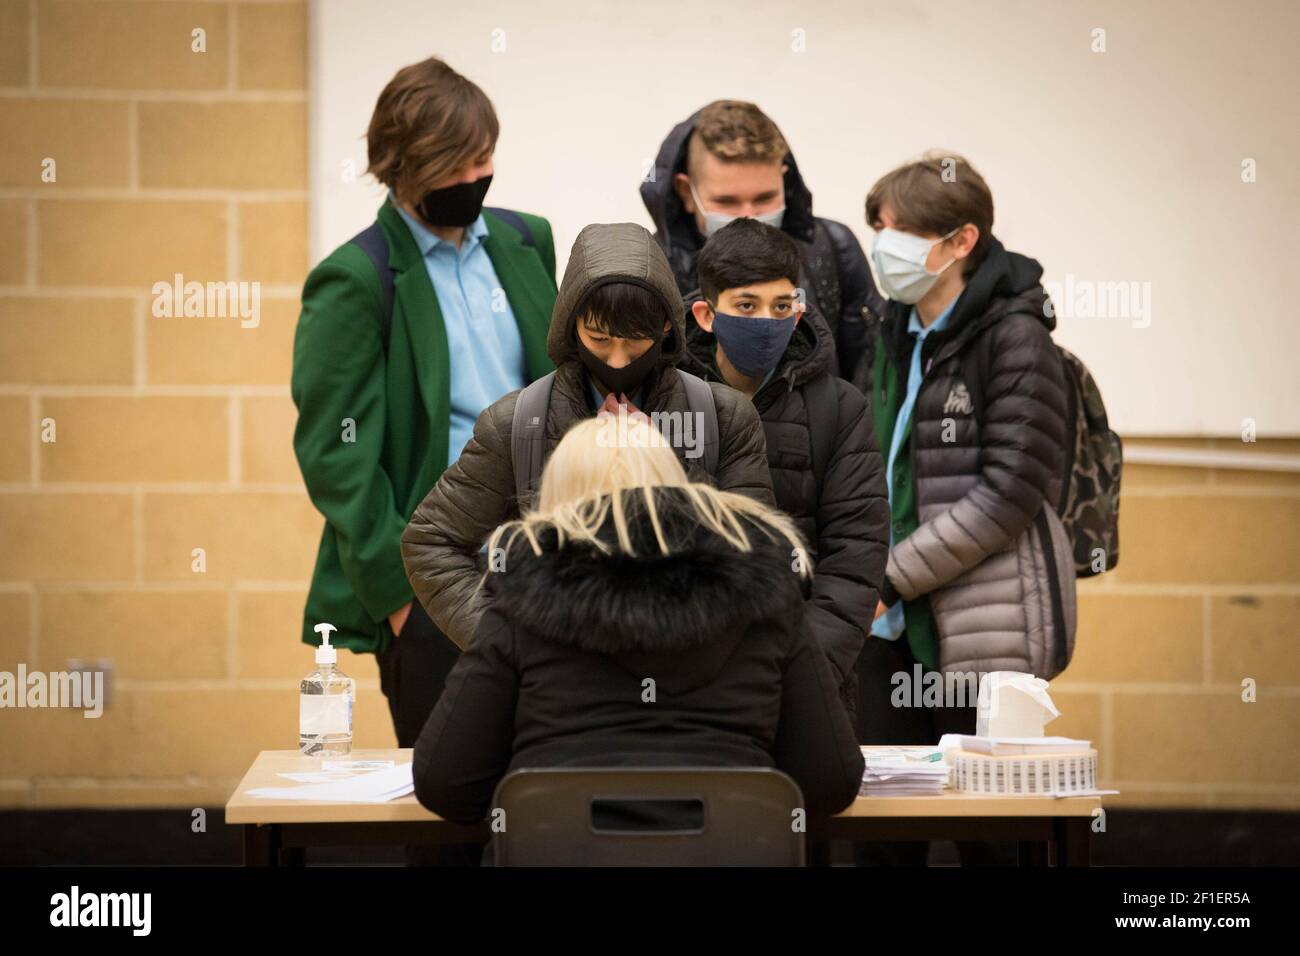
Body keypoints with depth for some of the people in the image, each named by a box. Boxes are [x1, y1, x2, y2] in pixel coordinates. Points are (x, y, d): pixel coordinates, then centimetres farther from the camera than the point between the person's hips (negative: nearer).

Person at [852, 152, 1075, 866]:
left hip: (985, 621, -7)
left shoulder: (1014, 334, -8)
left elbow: (1010, 491, -14)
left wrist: (891, 577, -13)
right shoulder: (893, 337, 14)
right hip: (894, 624, 7)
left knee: (989, 830, -1)